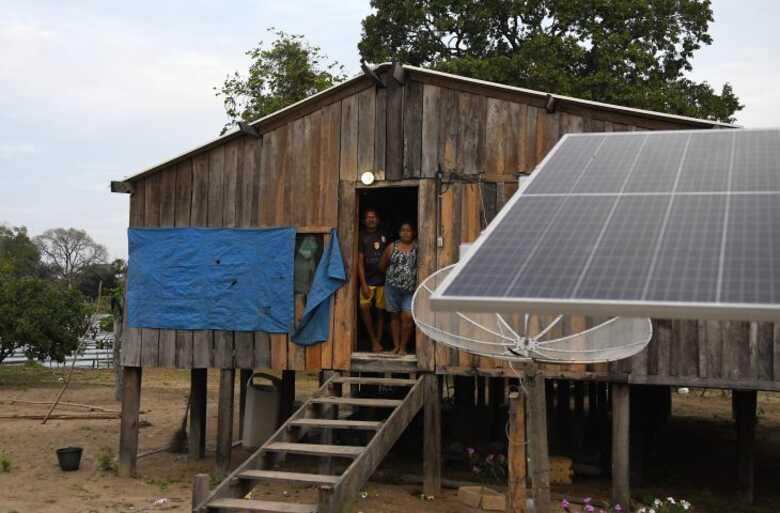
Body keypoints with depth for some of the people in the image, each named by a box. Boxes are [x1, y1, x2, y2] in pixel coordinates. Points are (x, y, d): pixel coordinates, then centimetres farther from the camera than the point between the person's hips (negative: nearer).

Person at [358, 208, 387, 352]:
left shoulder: (383, 236, 9)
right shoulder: (362, 237, 1)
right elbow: (360, 261, -3)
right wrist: (363, 284, -10)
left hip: (382, 279, 2)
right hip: (368, 279, -2)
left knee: (381, 311, 4)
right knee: (364, 307, -16)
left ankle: (378, 341, 13)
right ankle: (373, 340, -3)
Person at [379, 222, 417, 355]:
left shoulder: (417, 248, 1)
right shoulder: (392, 247, 6)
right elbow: (382, 265, 14)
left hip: (410, 289, -2)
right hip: (392, 287, 2)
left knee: (407, 317, -9)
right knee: (394, 316, 9)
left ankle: (403, 347, 4)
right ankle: (396, 345, 19)